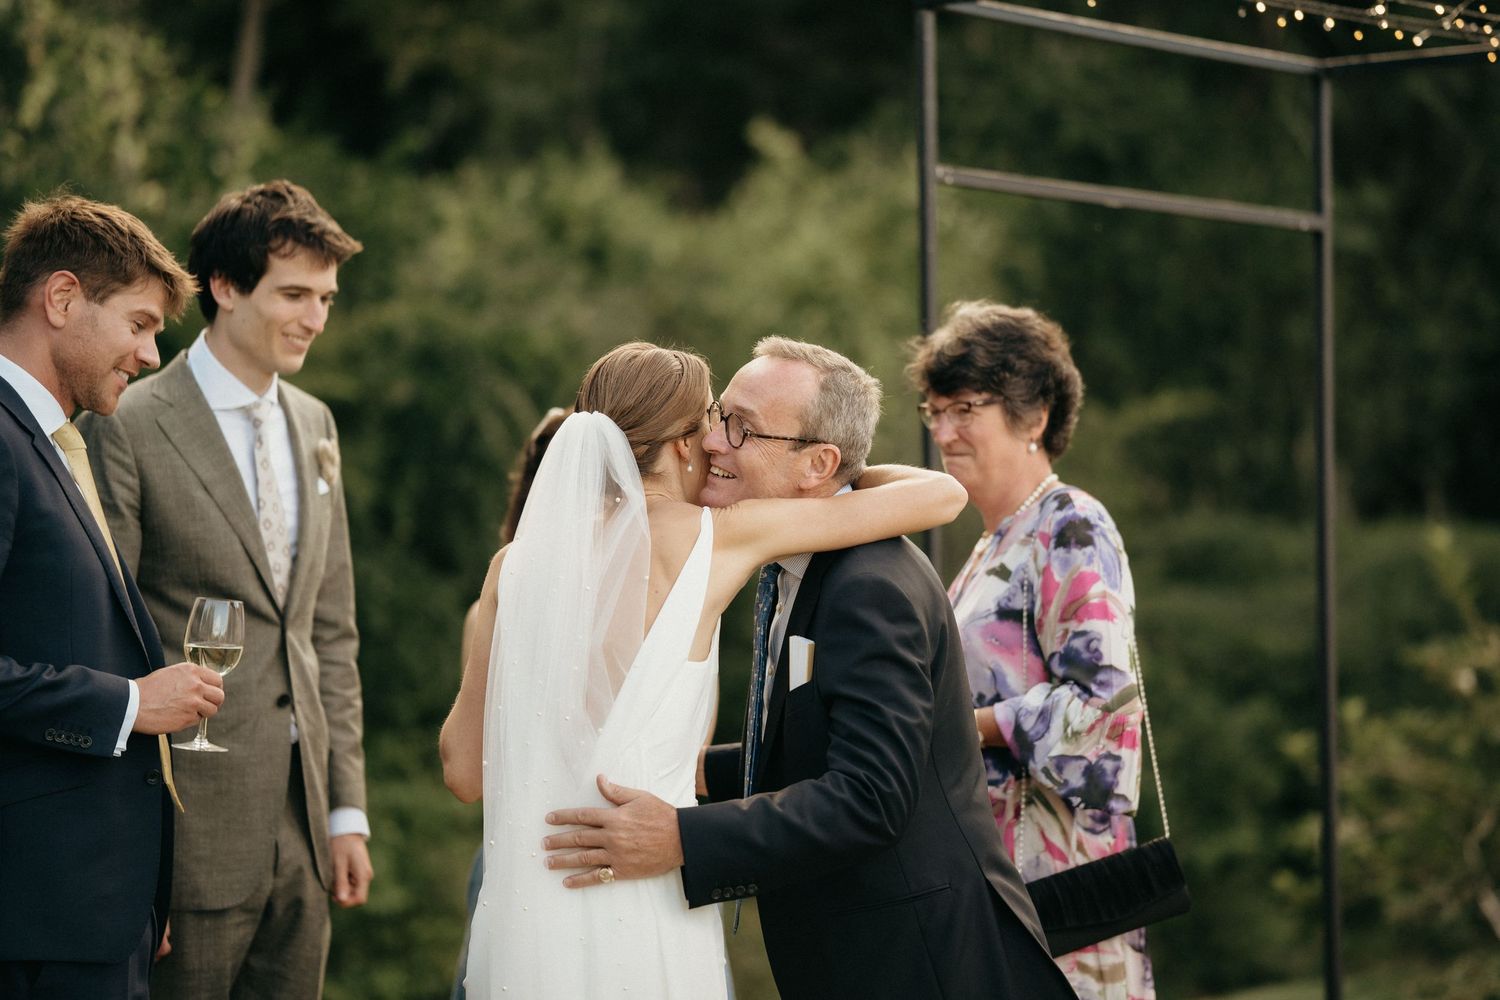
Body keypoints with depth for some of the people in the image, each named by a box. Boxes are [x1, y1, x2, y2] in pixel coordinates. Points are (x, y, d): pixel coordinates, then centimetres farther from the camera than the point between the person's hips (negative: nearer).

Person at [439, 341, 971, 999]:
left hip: (522, 908, 4)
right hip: (640, 914, -4)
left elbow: (464, 772, 8)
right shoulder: (712, 538, -4)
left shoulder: (520, 561, 4)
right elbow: (940, 494, 0)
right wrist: (854, 474, 21)